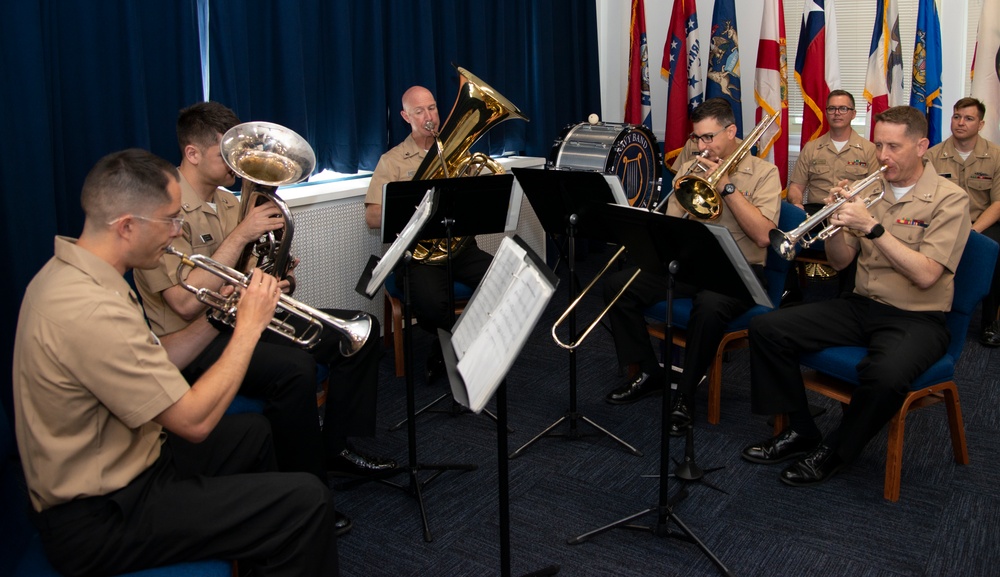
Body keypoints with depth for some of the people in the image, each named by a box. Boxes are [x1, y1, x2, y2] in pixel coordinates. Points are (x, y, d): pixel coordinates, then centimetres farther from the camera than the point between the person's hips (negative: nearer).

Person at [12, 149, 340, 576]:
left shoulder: (67, 270, 2)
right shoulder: (92, 310, -30)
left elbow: (151, 371, 8)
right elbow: (193, 420, -25)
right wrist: (249, 326, -16)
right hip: (99, 521, -10)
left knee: (252, 432, 26)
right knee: (306, 501, -16)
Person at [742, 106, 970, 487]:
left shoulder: (950, 199, -7)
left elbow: (925, 275, -20)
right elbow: (840, 262, 8)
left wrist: (872, 226, -24)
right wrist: (838, 224, -12)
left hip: (917, 319, -5)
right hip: (860, 305, 6)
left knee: (886, 376, -38)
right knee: (766, 329, -11)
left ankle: (834, 452, -9)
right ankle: (801, 432, 3)